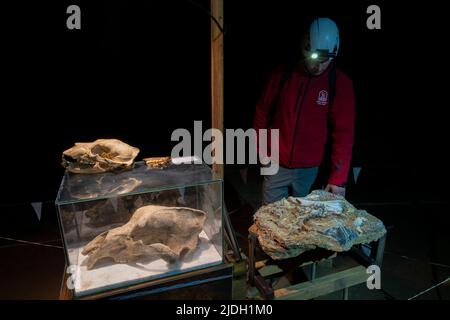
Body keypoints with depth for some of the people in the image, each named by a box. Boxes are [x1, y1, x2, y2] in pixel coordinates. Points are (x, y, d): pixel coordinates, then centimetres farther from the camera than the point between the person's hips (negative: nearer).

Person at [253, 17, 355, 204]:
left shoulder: (340, 84, -8)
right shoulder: (282, 75, -5)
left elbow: (343, 133, -10)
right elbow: (262, 112, 6)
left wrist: (338, 177, -14)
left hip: (309, 168, 0)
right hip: (276, 165, 1)